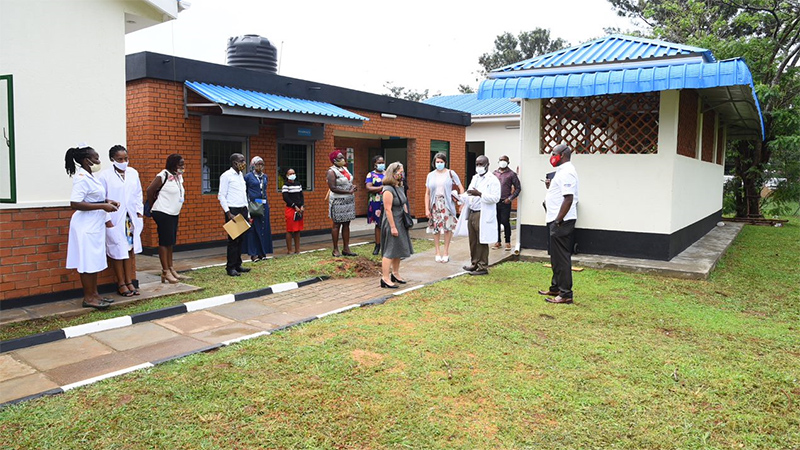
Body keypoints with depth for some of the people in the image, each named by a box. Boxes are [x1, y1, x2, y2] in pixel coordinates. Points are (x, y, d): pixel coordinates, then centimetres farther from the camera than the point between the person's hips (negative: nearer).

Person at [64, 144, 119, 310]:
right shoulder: (82, 178, -18)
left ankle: (94, 294, 24)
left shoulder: (90, 176, 11)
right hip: (86, 226, -10)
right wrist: (103, 206, -23)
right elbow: (75, 203, -25)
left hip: (95, 225, 10)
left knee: (95, 261, 15)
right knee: (88, 262, -1)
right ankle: (88, 298, 7)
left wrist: (107, 201, 8)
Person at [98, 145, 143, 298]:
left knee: (130, 250, 8)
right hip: (114, 220, -4)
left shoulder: (133, 173, 8)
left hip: (131, 218, 5)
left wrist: (140, 212, 8)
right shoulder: (105, 175, -6)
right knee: (118, 252, 2)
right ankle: (121, 284, 12)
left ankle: (129, 281, 15)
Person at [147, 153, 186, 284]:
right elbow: (150, 190, -11)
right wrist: (154, 205, 1)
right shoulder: (163, 175, -14)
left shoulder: (179, 176, 10)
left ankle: (171, 269, 20)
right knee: (164, 242, -4)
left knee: (170, 242, 13)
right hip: (163, 214, -8)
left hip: (174, 214, 8)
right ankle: (166, 272, 1)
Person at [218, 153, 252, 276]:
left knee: (241, 239, 10)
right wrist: (228, 213, -16)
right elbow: (221, 196, -10)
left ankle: (238, 265, 19)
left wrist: (247, 214, 17)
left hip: (243, 210, 7)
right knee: (233, 240, -5)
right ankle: (230, 268, 2)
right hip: (233, 210, -7)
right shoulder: (226, 176, -8)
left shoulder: (241, 175, 16)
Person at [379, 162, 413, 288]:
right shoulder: (388, 190, -18)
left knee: (398, 250, 16)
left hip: (401, 223, 9)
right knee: (390, 251, -7)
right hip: (392, 223, -9)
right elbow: (388, 209, -21)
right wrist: (393, 227, -22)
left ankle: (395, 274, 29)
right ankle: (385, 278, -3)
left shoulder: (399, 187, 11)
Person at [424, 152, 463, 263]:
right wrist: (427, 209, 2)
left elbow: (461, 189, 1)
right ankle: (438, 252, 14)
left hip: (447, 204, -2)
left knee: (448, 228, -2)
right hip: (435, 204, 2)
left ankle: (446, 252, 9)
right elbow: (427, 193, 9)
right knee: (436, 229, 3)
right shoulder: (431, 175, 9)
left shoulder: (451, 173, 2)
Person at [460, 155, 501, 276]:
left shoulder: (493, 180, -7)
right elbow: (469, 195, 21)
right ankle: (475, 264, 23)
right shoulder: (475, 178, 18)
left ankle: (483, 267, 5)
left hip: (483, 215, -7)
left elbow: (496, 198, -17)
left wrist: (480, 194, -26)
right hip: (472, 214, 7)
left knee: (482, 242, -3)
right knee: (473, 241, 12)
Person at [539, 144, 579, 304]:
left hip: (562, 222, -11)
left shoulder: (566, 172, -16)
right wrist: (551, 187, 8)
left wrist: (558, 220, -22)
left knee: (562, 258, -6)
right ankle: (556, 288, 29)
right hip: (557, 220, 11)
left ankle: (565, 294, -1)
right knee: (556, 257, 18)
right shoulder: (563, 171, 17)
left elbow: (568, 199, -24)